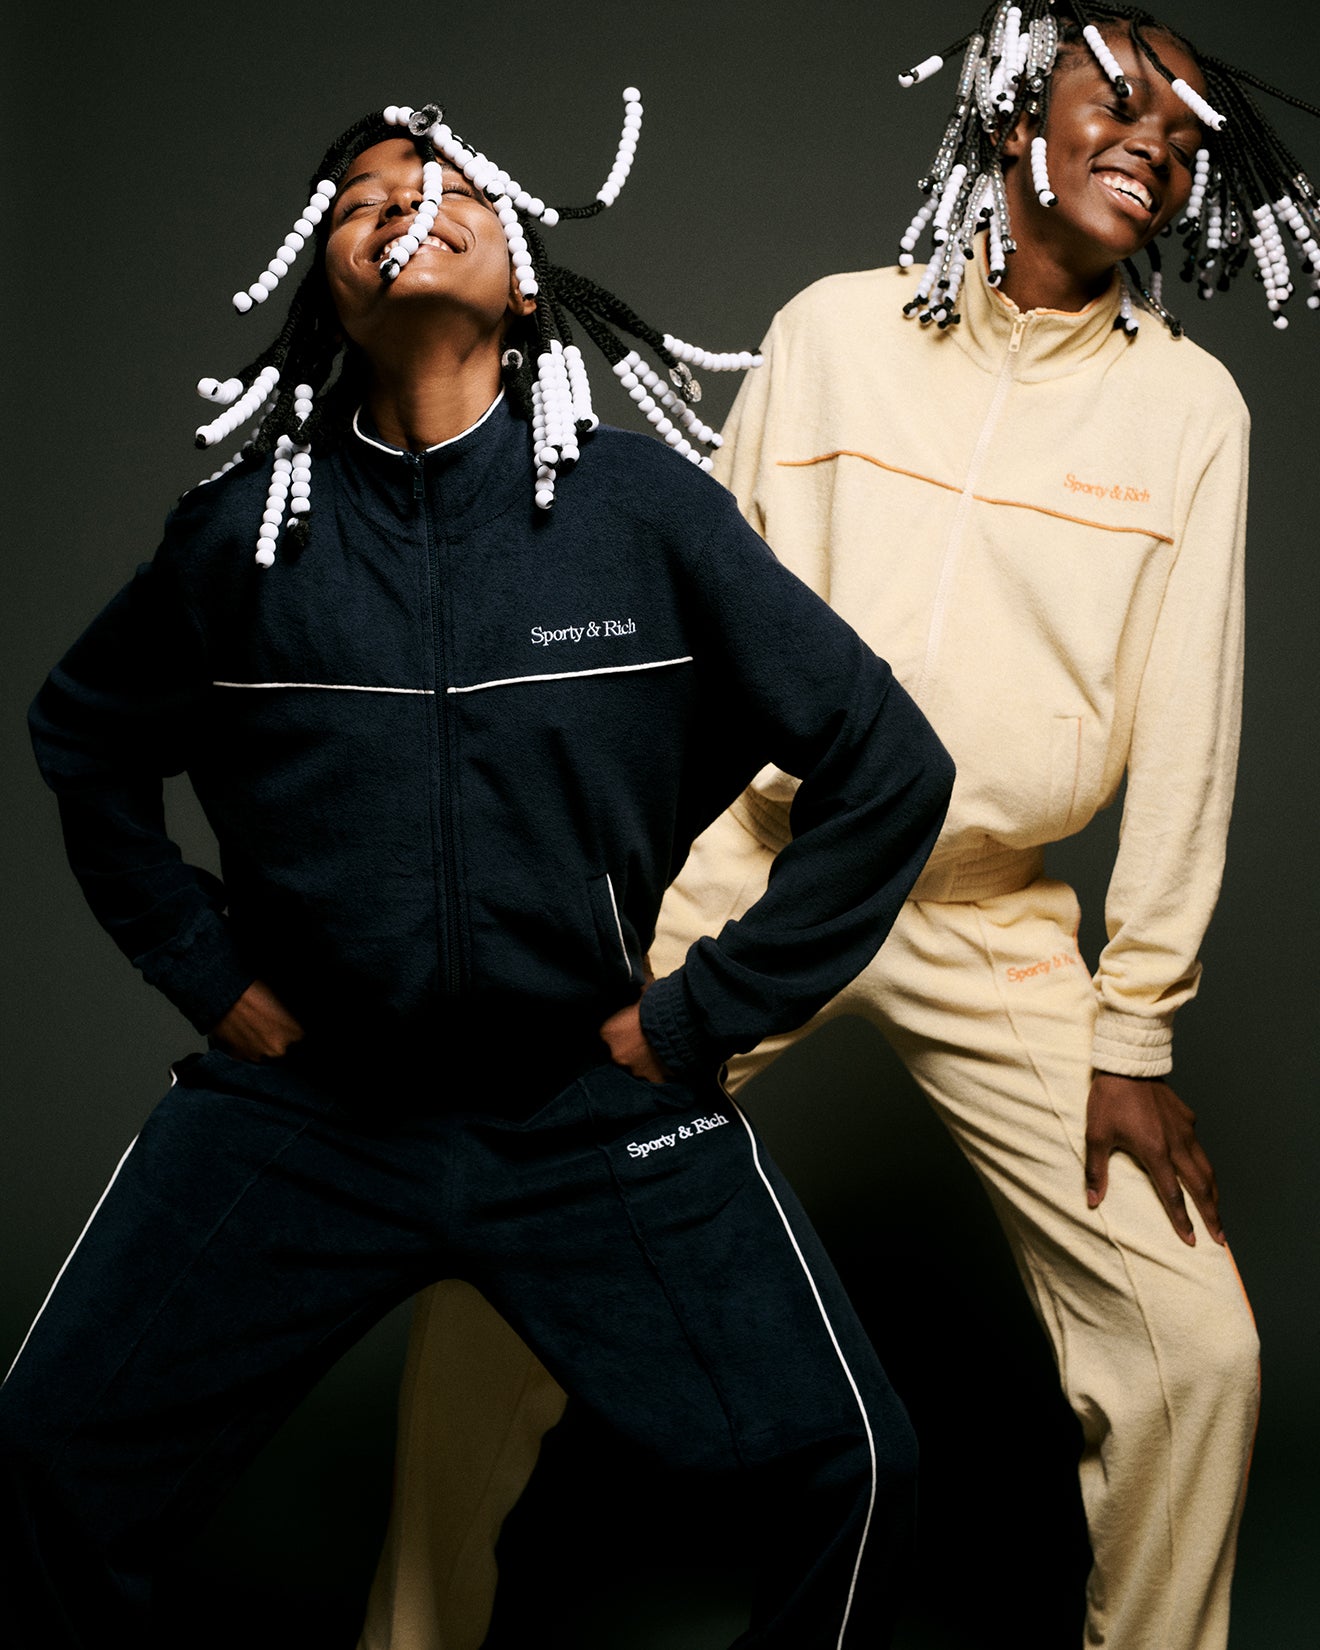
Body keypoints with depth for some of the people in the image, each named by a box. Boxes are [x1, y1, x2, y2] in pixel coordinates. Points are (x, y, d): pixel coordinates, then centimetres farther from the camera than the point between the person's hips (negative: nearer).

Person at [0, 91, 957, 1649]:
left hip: (596, 1108, -1)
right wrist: (207, 973, 7)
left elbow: (890, 766, -2)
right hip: (297, 1100, 1)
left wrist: (705, 1013, -3)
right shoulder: (246, 522, -1)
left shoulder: (644, 505, -6)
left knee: (851, 1464, -6)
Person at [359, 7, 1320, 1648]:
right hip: (745, 864, 0)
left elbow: (1185, 719, -2)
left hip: (989, 921, 0)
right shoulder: (835, 327, 2)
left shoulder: (1189, 404, 0)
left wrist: (1136, 1034, -4)